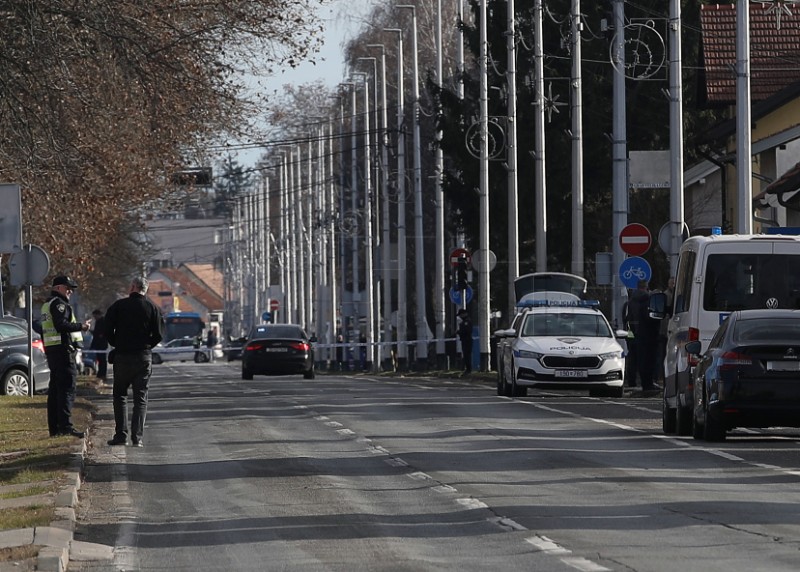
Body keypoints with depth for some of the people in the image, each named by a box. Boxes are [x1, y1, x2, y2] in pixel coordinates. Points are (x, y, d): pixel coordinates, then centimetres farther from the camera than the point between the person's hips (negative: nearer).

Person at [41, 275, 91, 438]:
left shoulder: (47, 305, 21)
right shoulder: (59, 304, -11)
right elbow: (61, 325, -24)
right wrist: (81, 326, -15)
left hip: (52, 351, 11)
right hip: (63, 350, -11)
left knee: (55, 390, 12)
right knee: (67, 389, -14)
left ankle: (54, 428, 14)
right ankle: (65, 425, -23)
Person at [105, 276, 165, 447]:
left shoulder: (118, 306, -3)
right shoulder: (152, 308, -1)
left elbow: (107, 330, -4)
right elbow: (159, 335, -3)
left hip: (122, 356, -1)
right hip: (144, 357, 1)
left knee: (120, 396, 10)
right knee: (140, 398, 5)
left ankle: (121, 434, 2)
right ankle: (137, 437, -2)